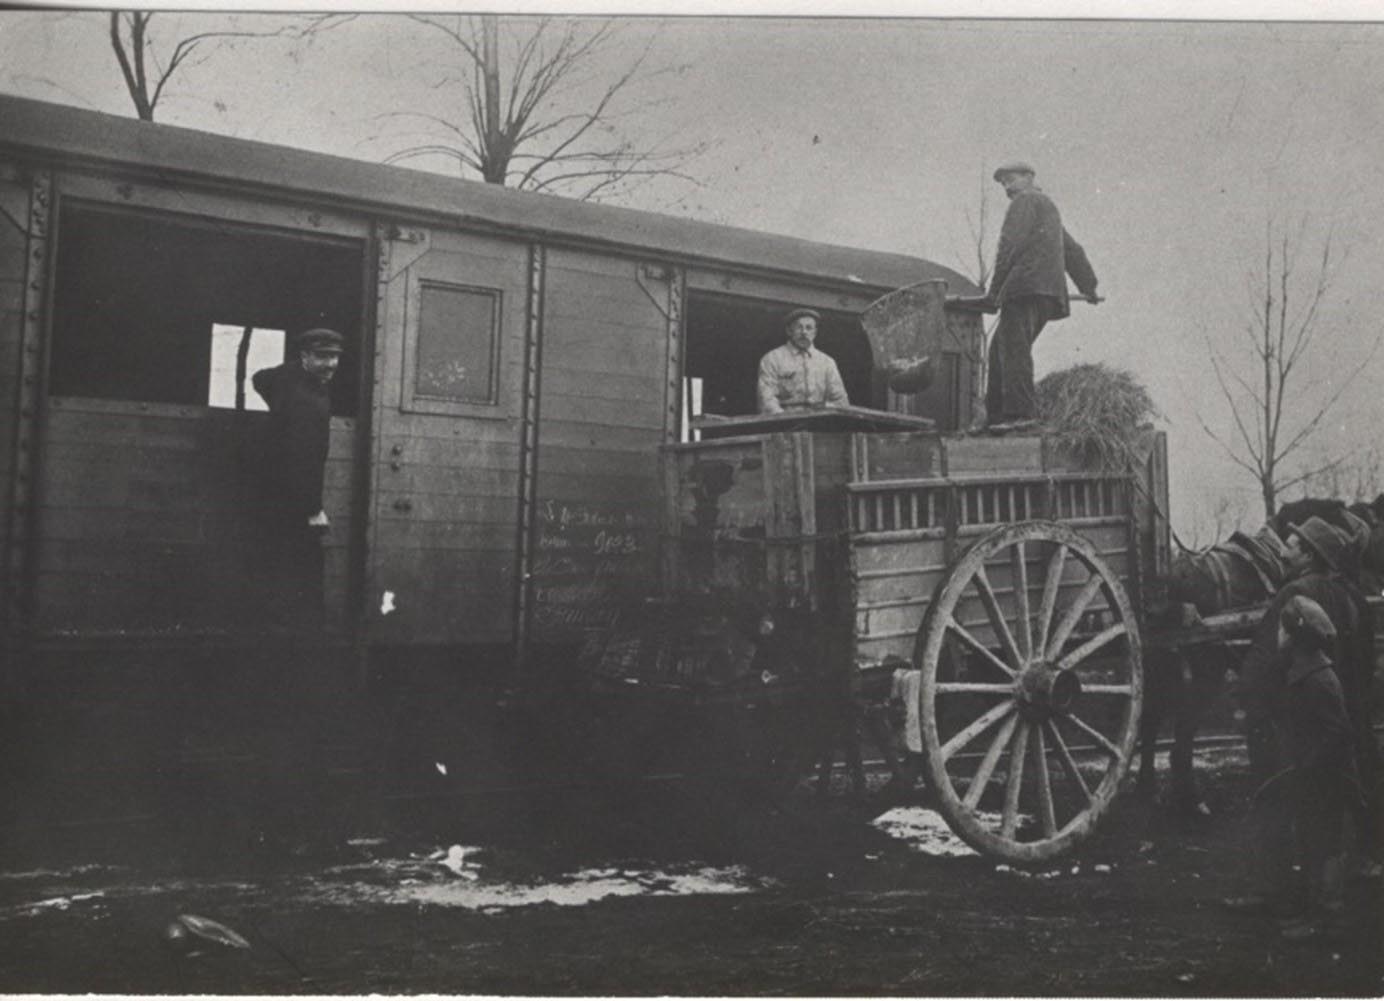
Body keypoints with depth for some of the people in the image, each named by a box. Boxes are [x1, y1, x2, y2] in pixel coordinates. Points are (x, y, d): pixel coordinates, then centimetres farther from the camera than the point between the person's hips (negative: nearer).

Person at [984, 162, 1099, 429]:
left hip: (1026, 285, -10)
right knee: (1000, 349, 8)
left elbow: (1010, 244, -9)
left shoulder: (1025, 201, 4)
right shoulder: (1048, 207, 34)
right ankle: (996, 415, 3)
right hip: (1047, 294, 10)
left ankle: (1020, 411, -28)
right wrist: (1088, 285, 45)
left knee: (1013, 347, -18)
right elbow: (1073, 251, 39)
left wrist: (995, 287, -9)